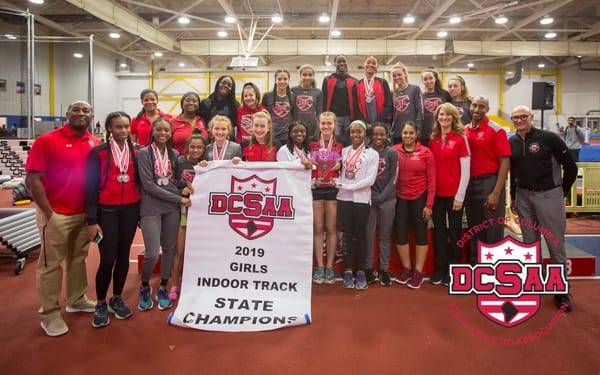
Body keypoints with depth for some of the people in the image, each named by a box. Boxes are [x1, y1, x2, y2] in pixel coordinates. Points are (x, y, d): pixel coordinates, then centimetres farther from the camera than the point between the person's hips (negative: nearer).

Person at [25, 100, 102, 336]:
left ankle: (76, 300, 35)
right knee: (51, 263, 5)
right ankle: (49, 314, 17)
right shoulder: (47, 141, -11)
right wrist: (49, 214, -14)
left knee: (78, 258, 18)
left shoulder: (96, 144, 3)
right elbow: (32, 179, -12)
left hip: (85, 213, 5)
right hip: (56, 214, -5)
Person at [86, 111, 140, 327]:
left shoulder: (136, 153, 6)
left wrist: (141, 211, 7)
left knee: (123, 256, 10)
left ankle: (117, 299, 26)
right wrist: (92, 220, -10)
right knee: (107, 259, -5)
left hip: (130, 210, 3)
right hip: (106, 211, -3)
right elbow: (91, 187, -6)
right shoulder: (98, 153, -5)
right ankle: (101, 305, 15)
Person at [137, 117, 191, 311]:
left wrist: (183, 189, -8)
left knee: (169, 249, 9)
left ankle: (162, 289, 27)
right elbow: (148, 185, -12)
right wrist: (179, 199, -13)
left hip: (172, 208, 4)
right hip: (151, 209, -4)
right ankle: (145, 287, 20)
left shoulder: (174, 154, 8)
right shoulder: (144, 153, -6)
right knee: (152, 254, -8)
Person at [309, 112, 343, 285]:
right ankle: (319, 267, 9)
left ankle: (329, 267, 10)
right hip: (316, 189, 1)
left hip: (333, 190, 0)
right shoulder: (312, 145, 9)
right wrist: (313, 180, -7)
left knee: (331, 229, 2)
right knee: (317, 229, 2)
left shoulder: (340, 147, 7)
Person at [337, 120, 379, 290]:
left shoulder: (372, 153, -1)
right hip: (344, 198, 3)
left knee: (361, 235, 4)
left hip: (362, 199, -2)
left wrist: (347, 186, -13)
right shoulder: (344, 151, 10)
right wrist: (337, 183, -10)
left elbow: (370, 179, -9)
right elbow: (338, 172, 10)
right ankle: (348, 271, 14)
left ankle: (361, 272, 14)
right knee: (347, 235, 6)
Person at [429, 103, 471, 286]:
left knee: (454, 232, 7)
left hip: (454, 194, -4)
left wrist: (460, 195, -11)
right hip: (437, 193, 4)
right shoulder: (433, 139, 7)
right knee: (438, 231, 10)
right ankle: (439, 269, 21)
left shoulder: (461, 138, -5)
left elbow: (466, 170, -8)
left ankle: (453, 270, 20)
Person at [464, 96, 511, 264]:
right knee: (474, 229, 15)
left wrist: (496, 193, -16)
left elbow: (505, 163, -10)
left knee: (493, 231, 2)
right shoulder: (464, 131, 7)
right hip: (469, 184, 5)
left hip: (489, 182, -5)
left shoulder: (496, 130, -7)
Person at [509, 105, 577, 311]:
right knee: (530, 243, 12)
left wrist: (563, 191, 2)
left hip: (549, 195, -4)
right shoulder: (511, 143, 5)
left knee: (556, 242, 0)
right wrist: (513, 197, 15)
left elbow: (570, 166, -4)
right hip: (523, 196, 4)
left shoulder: (549, 138, -9)